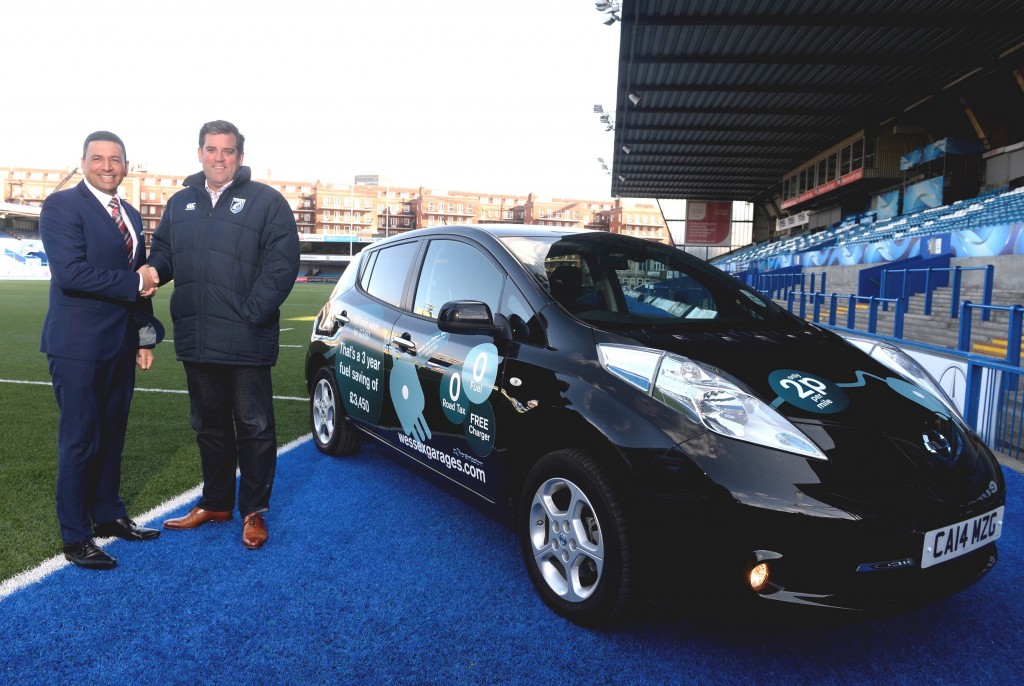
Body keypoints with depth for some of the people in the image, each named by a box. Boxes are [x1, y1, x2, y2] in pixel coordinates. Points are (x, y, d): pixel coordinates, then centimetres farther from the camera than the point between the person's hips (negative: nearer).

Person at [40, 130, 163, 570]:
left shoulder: (131, 216, 15)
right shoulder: (62, 206, -8)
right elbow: (70, 273, -20)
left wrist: (145, 337, 14)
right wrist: (134, 282, -15)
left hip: (120, 346, 7)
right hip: (79, 346, -7)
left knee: (112, 435, 15)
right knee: (80, 440, 0)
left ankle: (108, 515, 29)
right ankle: (75, 537, 12)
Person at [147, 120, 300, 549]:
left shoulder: (266, 202, -3)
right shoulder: (180, 203, 15)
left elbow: (282, 264, -10)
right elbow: (163, 252, 18)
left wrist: (251, 314, -17)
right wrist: (153, 270, -6)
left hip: (247, 341, -6)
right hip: (196, 339, 6)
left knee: (254, 427, 4)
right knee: (209, 425, 17)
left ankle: (254, 510, 17)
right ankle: (216, 502, 32)